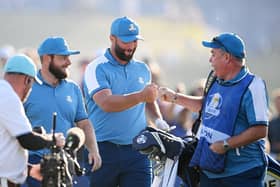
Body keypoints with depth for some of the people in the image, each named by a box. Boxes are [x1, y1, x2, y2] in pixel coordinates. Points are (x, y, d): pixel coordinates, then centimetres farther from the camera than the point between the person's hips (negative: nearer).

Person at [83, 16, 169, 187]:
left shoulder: (143, 69, 14)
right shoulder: (97, 68, -5)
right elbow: (106, 103, -21)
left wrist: (158, 120, 12)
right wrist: (141, 96, -30)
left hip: (138, 152, 4)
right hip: (104, 151, -4)